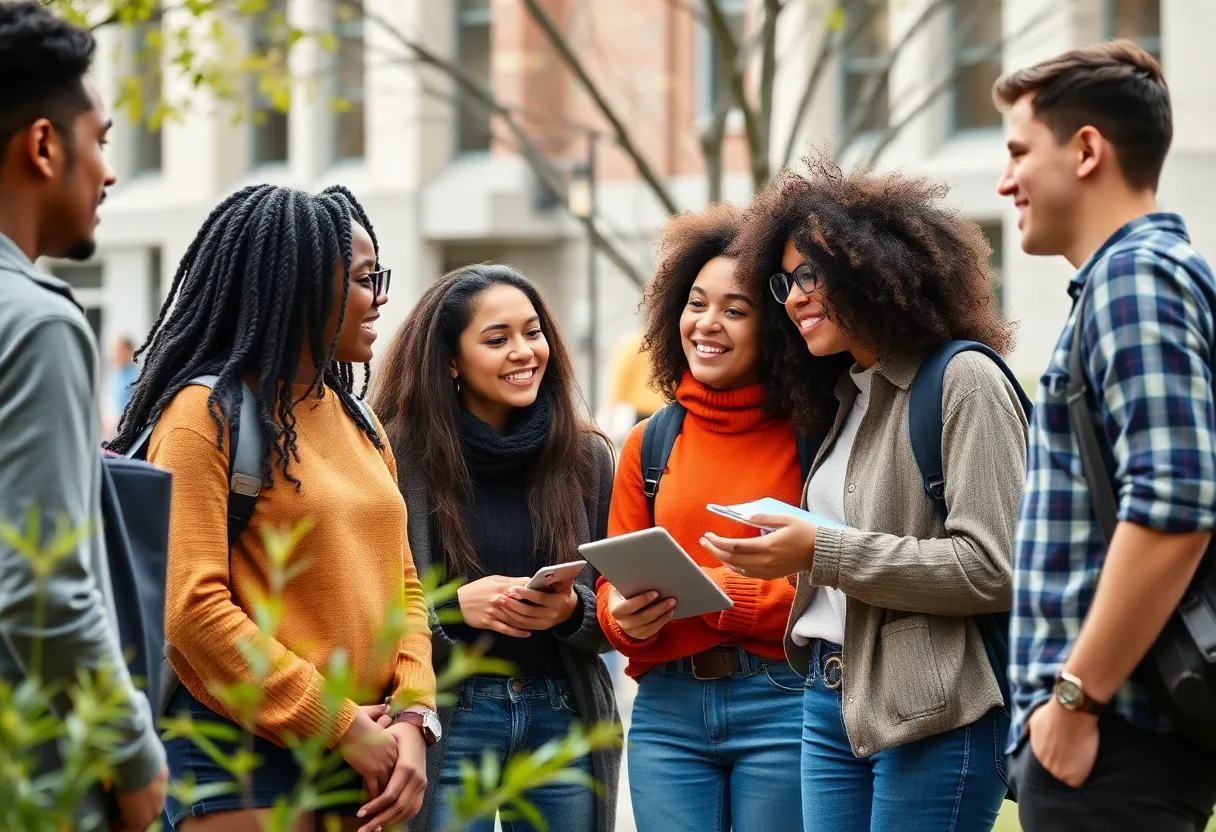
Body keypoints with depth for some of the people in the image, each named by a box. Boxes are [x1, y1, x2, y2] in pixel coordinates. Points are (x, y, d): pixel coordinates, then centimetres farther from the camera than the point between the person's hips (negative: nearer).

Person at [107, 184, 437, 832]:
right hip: (241, 757, -7)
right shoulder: (207, 415, -9)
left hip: (362, 759, 7)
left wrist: (413, 717, -2)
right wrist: (341, 726, -15)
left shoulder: (358, 423, 15)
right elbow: (192, 608, -17)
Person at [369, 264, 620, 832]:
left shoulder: (586, 457, 7)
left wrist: (572, 611, -12)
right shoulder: (400, 453, -4)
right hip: (443, 725, -3)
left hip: (563, 721, 3)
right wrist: (454, 606, -19)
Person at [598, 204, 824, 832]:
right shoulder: (649, 444, 11)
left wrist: (718, 593, -17)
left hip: (782, 704, -4)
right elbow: (613, 585, 13)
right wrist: (627, 618, -9)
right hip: (667, 709, 4)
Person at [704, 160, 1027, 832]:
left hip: (932, 713, -8)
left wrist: (823, 552, -17)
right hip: (830, 702, 8)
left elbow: (992, 569, -17)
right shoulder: (846, 397, 17)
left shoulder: (965, 381, -9)